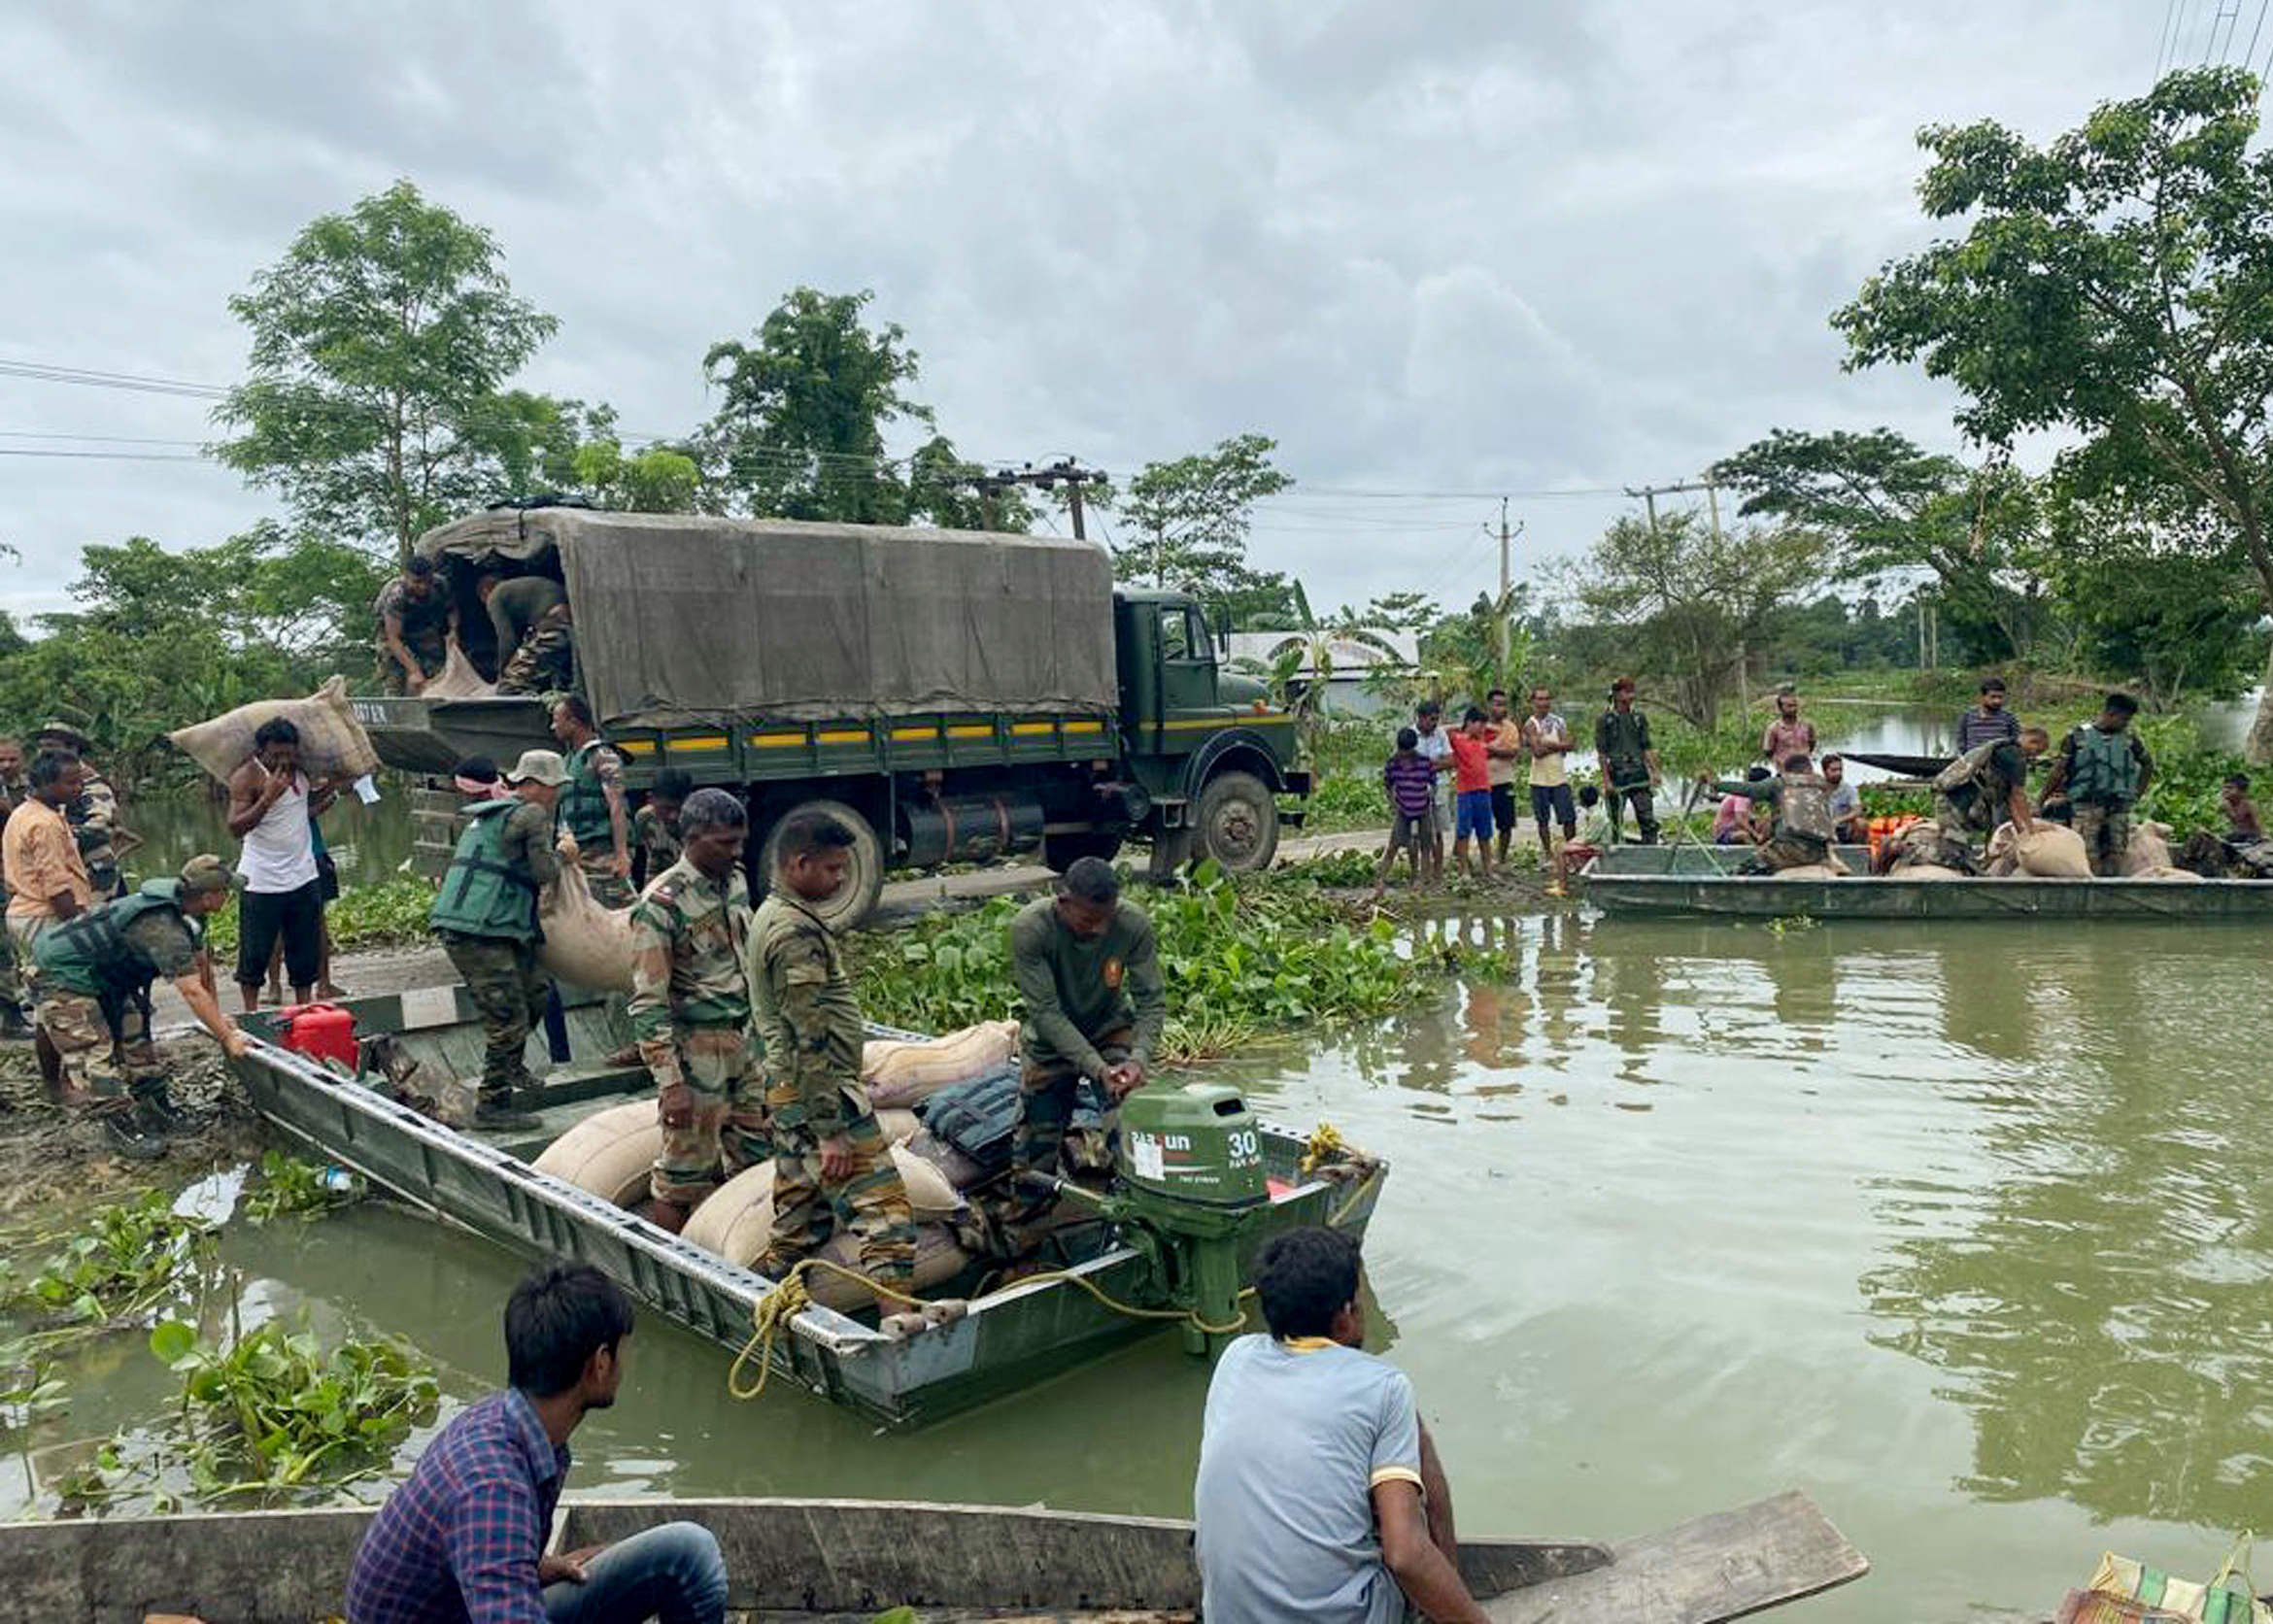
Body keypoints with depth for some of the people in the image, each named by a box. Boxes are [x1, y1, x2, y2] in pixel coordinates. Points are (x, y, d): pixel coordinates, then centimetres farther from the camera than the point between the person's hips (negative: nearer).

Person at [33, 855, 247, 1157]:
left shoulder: (185, 911, -2)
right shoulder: (162, 928, -34)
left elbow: (201, 964, 10)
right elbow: (192, 992, -35)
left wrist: (216, 1017, 12)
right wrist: (228, 1038, -30)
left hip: (104, 974, 11)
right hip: (65, 976, -11)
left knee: (134, 1037, 12)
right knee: (92, 1053, -13)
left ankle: (155, 1111, 21)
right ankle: (121, 1125, -11)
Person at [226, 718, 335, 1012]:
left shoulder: (300, 769, 6)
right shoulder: (246, 776, -12)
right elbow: (236, 827, -21)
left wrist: (328, 793, 4)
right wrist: (268, 797, -29)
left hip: (304, 877, 6)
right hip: (261, 881, -5)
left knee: (306, 949, 9)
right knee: (255, 951, 2)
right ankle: (251, 1014, 14)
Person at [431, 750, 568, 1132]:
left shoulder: (490, 815, 23)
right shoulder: (531, 815, -7)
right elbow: (544, 872, -12)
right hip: (480, 933, -10)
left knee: (536, 990, 20)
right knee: (508, 1021, -6)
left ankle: (511, 1069, 33)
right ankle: (492, 1105, 2)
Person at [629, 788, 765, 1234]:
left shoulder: (734, 882, 6)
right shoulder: (661, 905, -18)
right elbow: (648, 1004, -19)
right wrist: (670, 1081, -22)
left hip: (744, 1043, 8)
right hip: (696, 1051, -8)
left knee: (754, 1157, 13)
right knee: (685, 1174, 1)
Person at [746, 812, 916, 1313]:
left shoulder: (769, 916, 15)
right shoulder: (797, 931, -18)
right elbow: (811, 1041, -22)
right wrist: (830, 1131, -21)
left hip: (787, 1096, 10)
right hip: (819, 1096, -10)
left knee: (799, 1225, 16)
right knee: (885, 1215, -10)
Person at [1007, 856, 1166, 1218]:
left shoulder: (1133, 924, -24)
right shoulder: (1030, 928, -30)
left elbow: (1152, 999, -17)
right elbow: (1046, 1012, -29)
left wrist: (1139, 1058, -35)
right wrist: (1097, 1068, -37)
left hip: (1111, 1028, 1)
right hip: (1050, 1038, -1)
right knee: (1038, 1129, -2)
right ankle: (1028, 1209, 25)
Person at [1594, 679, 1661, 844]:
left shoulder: (1639, 718, 10)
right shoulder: (1604, 720, -2)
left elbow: (1647, 748, 12)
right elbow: (1601, 752, -4)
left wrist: (1654, 772, 2)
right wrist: (1606, 780, -10)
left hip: (1639, 775, 4)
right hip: (1617, 777, -3)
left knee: (1649, 821, 0)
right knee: (1617, 823, 3)